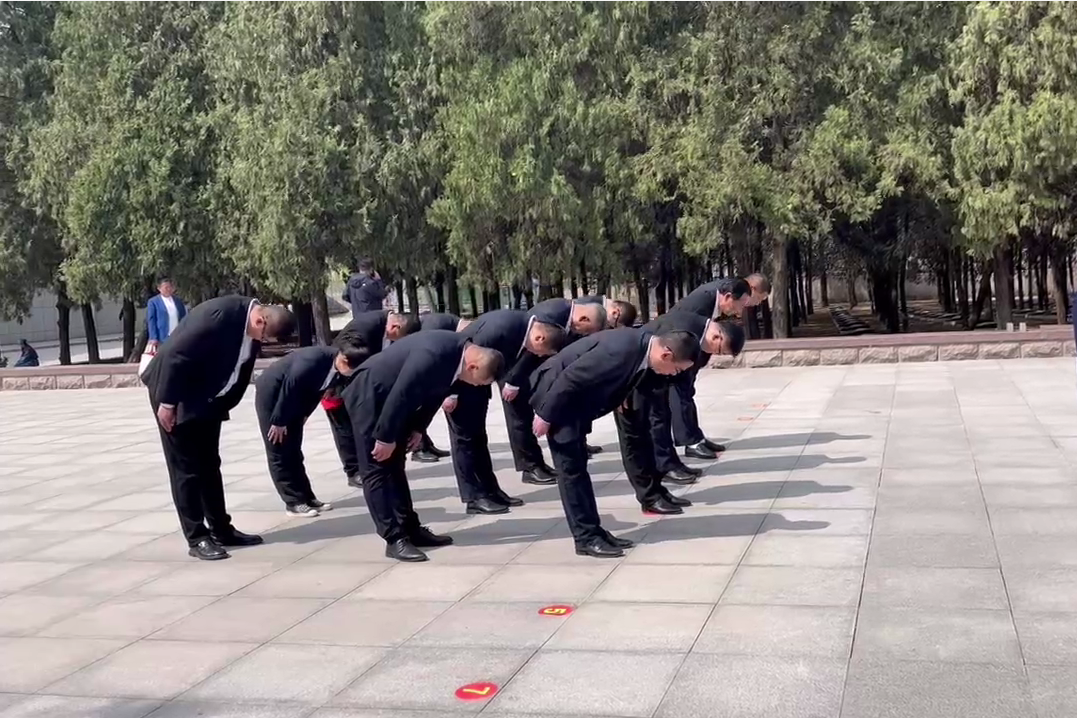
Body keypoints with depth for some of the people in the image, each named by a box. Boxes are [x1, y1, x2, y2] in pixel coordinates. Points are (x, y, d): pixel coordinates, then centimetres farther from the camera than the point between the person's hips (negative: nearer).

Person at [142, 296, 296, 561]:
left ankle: (221, 529, 20)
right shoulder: (218, 315, -30)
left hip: (207, 398, 8)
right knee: (185, 467, -2)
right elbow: (175, 355, -27)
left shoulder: (253, 325, -6)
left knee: (209, 465, 13)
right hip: (176, 393, -8)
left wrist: (223, 405, 9)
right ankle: (197, 538, 3)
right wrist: (167, 402, -22)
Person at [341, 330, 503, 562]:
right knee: (378, 470, -6)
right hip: (368, 395, -9)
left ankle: (411, 529, 18)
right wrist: (385, 438, -20)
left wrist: (417, 428, 9)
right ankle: (395, 539, -6)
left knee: (394, 466, 13)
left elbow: (433, 391, 9)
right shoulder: (433, 354, -33)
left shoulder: (459, 354, -5)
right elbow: (400, 394, -28)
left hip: (391, 399, 9)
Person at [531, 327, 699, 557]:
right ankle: (586, 537, 0)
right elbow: (570, 378, -27)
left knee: (578, 465, 12)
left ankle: (592, 530, 18)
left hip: (574, 397, 9)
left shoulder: (642, 346, -3)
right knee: (572, 467, -5)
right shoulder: (623, 348, -31)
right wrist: (546, 415, -20)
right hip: (557, 391, -9)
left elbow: (617, 378, 14)